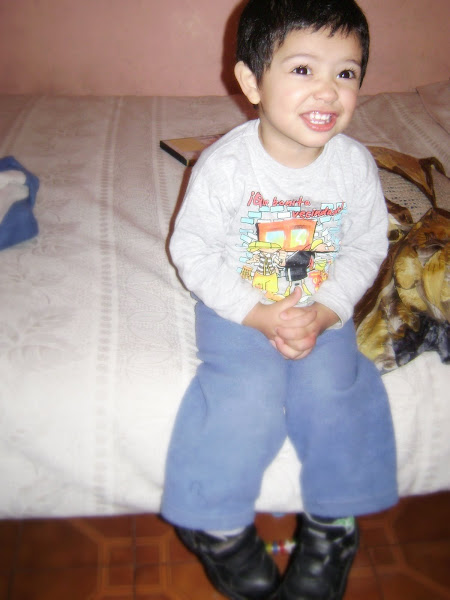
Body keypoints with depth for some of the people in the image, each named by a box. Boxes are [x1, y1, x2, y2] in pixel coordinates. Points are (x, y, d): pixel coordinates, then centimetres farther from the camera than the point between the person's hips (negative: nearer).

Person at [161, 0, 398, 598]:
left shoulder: (355, 164, -9)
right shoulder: (223, 165, -18)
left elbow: (367, 248, 1)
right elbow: (193, 251, -11)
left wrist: (323, 313, -14)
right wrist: (260, 315, -19)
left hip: (325, 309, 3)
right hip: (239, 307, -2)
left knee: (333, 392, -17)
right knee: (246, 397, -21)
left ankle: (331, 527, 8)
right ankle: (222, 529, 5)